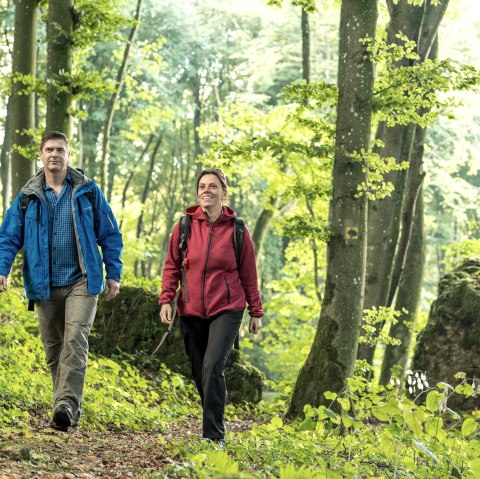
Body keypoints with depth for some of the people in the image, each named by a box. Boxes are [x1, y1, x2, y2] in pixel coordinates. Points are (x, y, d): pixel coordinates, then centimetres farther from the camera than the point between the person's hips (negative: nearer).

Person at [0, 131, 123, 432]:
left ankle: (66, 405, -25)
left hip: (82, 281, -3)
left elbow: (110, 235, 8)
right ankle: (70, 409, 19)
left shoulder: (88, 191, 4)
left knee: (75, 340, -18)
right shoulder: (27, 197, 7)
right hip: (45, 285, 3)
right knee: (53, 348, 7)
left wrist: (113, 274, 3)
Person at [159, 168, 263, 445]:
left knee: (213, 367, -19)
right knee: (200, 374, 7)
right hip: (191, 312, 3)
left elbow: (248, 274, 5)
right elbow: (172, 266, 8)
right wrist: (166, 300, -4)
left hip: (226, 310, -3)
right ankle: (215, 428, 23)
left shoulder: (237, 230, -1)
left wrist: (256, 312, 8)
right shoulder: (185, 226, 2)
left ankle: (214, 435, -13)